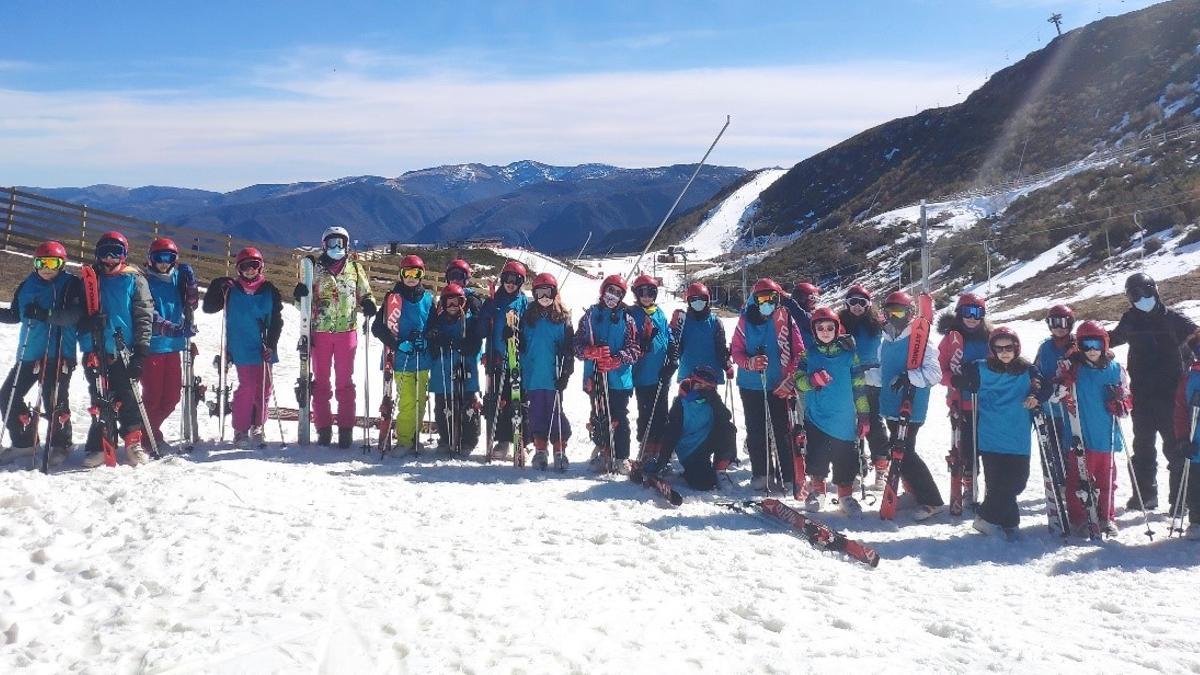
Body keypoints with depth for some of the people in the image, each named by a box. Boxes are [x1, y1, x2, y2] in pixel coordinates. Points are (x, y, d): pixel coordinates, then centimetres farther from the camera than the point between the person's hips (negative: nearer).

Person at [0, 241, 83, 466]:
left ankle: (61, 445, 11)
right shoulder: (26, 286, 12)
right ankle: (23, 442, 20)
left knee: (54, 400, -8)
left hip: (59, 354, -6)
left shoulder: (72, 285, -5)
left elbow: (75, 314, -19)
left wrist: (45, 314, -30)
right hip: (29, 353, 6)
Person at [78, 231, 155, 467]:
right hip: (95, 351, 3)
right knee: (100, 400, 4)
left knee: (128, 399, -4)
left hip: (124, 351, -3)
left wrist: (141, 349, -9)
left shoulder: (134, 279, 5)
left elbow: (144, 315, -1)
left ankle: (134, 442, 3)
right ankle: (100, 446, 9)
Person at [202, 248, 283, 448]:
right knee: (247, 388, -9)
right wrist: (217, 287, -9)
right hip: (242, 351, -2)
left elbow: (277, 320, 4)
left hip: (264, 349, 2)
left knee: (263, 389, 5)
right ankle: (241, 431, 1)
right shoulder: (231, 290, 4)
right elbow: (209, 308, 5)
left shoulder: (270, 291, 5)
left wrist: (271, 343, -6)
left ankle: (257, 428, 19)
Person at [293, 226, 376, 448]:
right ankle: (323, 429, 12)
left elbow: (365, 294, 13)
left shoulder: (355, 268, 7)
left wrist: (368, 304, -9)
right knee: (321, 381, 5)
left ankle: (346, 430, 6)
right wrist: (300, 294, -14)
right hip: (320, 331, 0)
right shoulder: (315, 269, 6)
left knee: (345, 382, 2)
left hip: (347, 331, 0)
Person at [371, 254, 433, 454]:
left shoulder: (428, 299, 8)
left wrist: (426, 340, -7)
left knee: (420, 401, 9)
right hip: (402, 359, -3)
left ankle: (414, 438, 21)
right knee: (407, 402, -9)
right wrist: (398, 344, -15)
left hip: (422, 359, 3)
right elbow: (377, 327, -3)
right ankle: (404, 441, 0)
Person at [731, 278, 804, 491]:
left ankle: (787, 477, 4)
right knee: (756, 432, 7)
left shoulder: (785, 319, -1)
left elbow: (799, 352, -1)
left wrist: (789, 380, -11)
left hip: (778, 387, -2)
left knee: (782, 432, -2)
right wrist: (750, 363, -18)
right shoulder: (746, 320, 3)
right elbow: (736, 351, 3)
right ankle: (761, 473, 17)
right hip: (751, 386, 2)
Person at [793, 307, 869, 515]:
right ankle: (816, 488, 21)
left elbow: (859, 386, 6)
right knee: (816, 457, -2)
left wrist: (864, 416, 4)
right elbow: (798, 380, 1)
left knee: (845, 459, 3)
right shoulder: (809, 353, 5)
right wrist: (812, 380, -21)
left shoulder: (849, 353, 3)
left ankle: (846, 494, 19)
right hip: (816, 417, 0)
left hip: (844, 420, 0)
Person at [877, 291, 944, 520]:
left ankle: (931, 501, 0)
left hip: (911, 409, -8)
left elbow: (934, 372, -20)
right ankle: (916, 492, 32)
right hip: (891, 407, 8)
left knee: (903, 453, -10)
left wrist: (909, 378, -31)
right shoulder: (886, 341, 12)